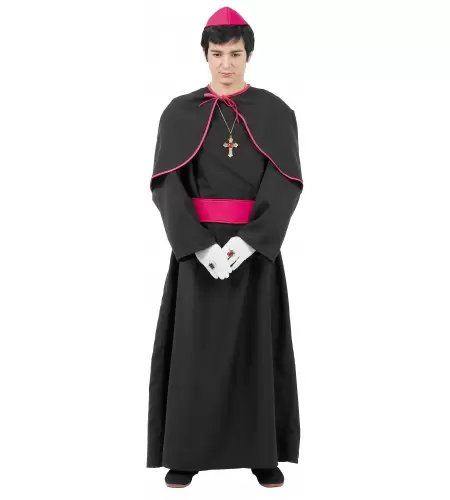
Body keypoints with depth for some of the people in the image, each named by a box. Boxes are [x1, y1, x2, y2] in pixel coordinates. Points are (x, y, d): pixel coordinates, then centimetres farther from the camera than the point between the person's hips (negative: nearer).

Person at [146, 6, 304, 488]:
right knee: (195, 344, 1)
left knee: (255, 343, 4)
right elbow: (167, 185, -6)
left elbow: (286, 184, -7)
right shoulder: (179, 113, 3)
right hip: (196, 244, 0)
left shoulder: (276, 113, 3)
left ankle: (262, 453, 15)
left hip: (255, 245, 0)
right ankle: (186, 453, 12)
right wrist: (200, 245, -19)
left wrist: (247, 241, -21)